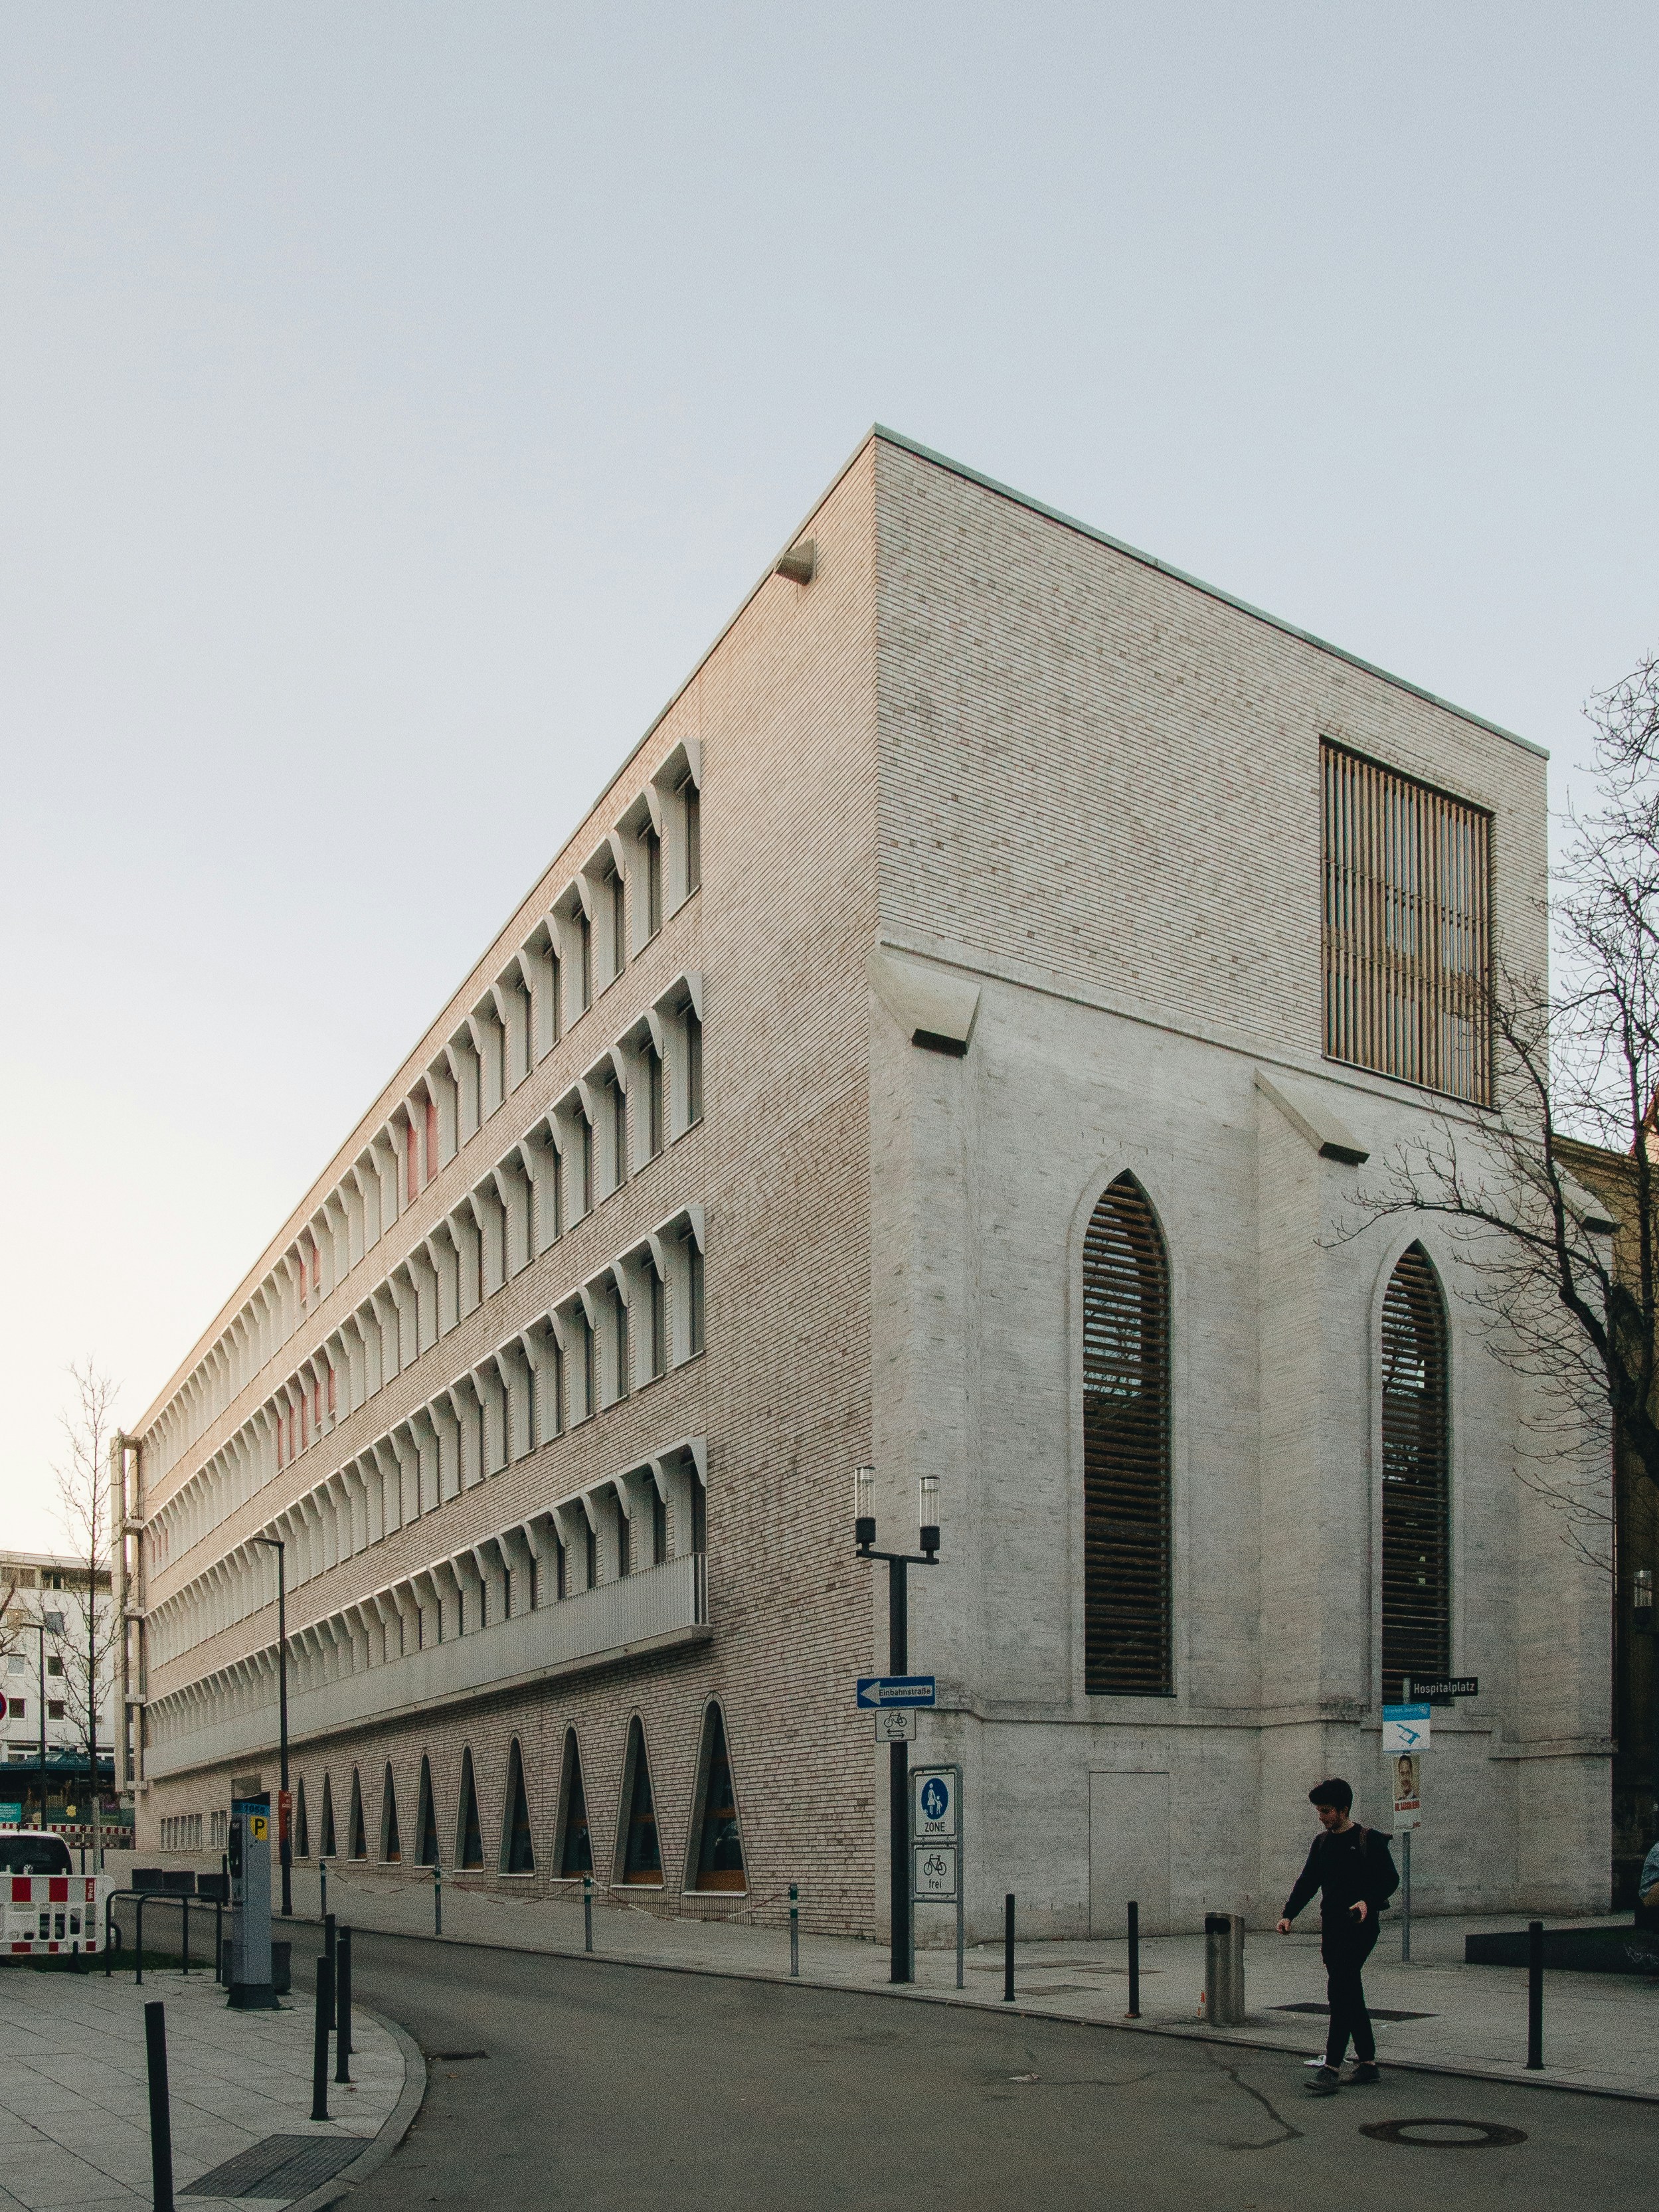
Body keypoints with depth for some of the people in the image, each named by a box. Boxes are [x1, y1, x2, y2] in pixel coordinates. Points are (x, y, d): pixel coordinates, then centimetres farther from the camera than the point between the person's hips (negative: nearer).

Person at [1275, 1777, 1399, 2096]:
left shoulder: (1369, 1840, -4)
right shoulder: (1322, 1842, 15)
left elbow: (1391, 1880, -5)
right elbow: (1307, 1882, 16)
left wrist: (1368, 1902, -22)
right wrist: (1288, 1914, 3)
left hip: (1359, 1927, -7)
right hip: (1331, 1927, 7)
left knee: (1340, 1990, -15)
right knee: (1350, 1995, 9)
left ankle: (1332, 2069, -19)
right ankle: (1368, 2064, 18)